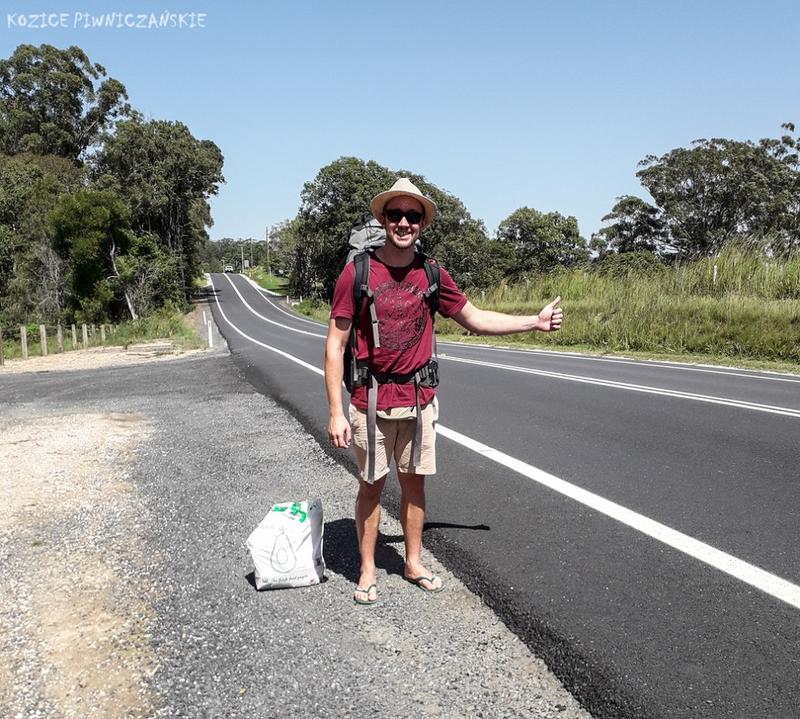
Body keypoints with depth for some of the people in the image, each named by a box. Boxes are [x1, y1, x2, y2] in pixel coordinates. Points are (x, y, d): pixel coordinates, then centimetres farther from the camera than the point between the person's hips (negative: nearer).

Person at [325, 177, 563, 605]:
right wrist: (335, 413, -13)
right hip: (371, 401, -3)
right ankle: (367, 571, 24)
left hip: (419, 400, 3)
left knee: (414, 482, 13)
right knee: (372, 485, 7)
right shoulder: (357, 272, -9)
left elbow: (475, 319, 15)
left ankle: (413, 562, 31)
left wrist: (536, 322, 11)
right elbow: (335, 346, -9)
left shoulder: (432, 275, 3)